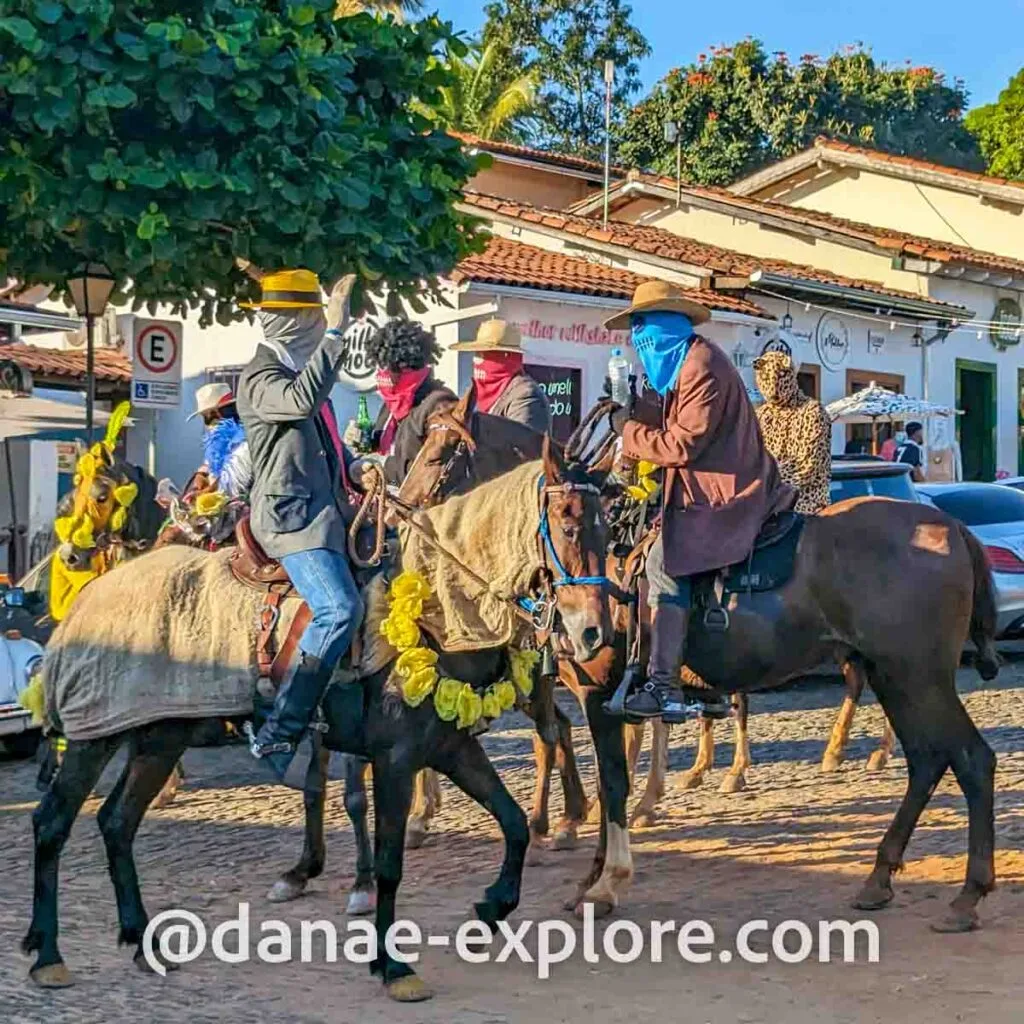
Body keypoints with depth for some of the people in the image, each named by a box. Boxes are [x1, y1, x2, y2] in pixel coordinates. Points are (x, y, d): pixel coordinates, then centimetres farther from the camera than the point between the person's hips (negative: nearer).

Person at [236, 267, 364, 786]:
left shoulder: (300, 370, 22)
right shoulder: (260, 376, -7)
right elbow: (302, 400, -30)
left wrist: (356, 468, 19)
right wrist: (335, 332, -28)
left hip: (325, 511, 10)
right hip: (291, 514, -10)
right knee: (340, 609, -25)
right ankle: (278, 735, -23)